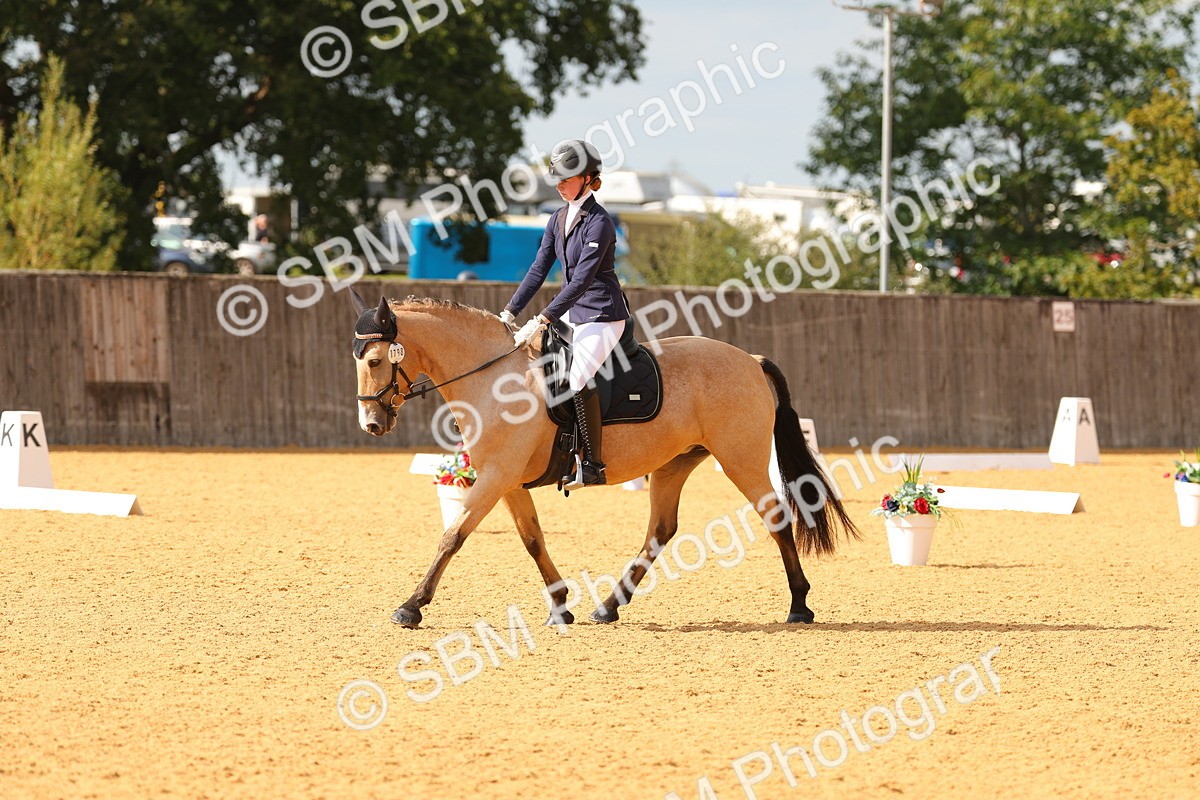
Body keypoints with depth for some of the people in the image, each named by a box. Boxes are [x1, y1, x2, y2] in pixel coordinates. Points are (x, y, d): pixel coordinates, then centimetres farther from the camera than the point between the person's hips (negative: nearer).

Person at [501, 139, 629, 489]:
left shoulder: (599, 223, -18)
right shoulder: (559, 220, 8)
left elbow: (582, 280, -23)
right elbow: (539, 270, 11)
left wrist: (542, 320, -27)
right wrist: (510, 313, 3)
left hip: (603, 315, -9)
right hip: (572, 313, 9)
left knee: (577, 376, -28)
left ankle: (593, 465, -23)